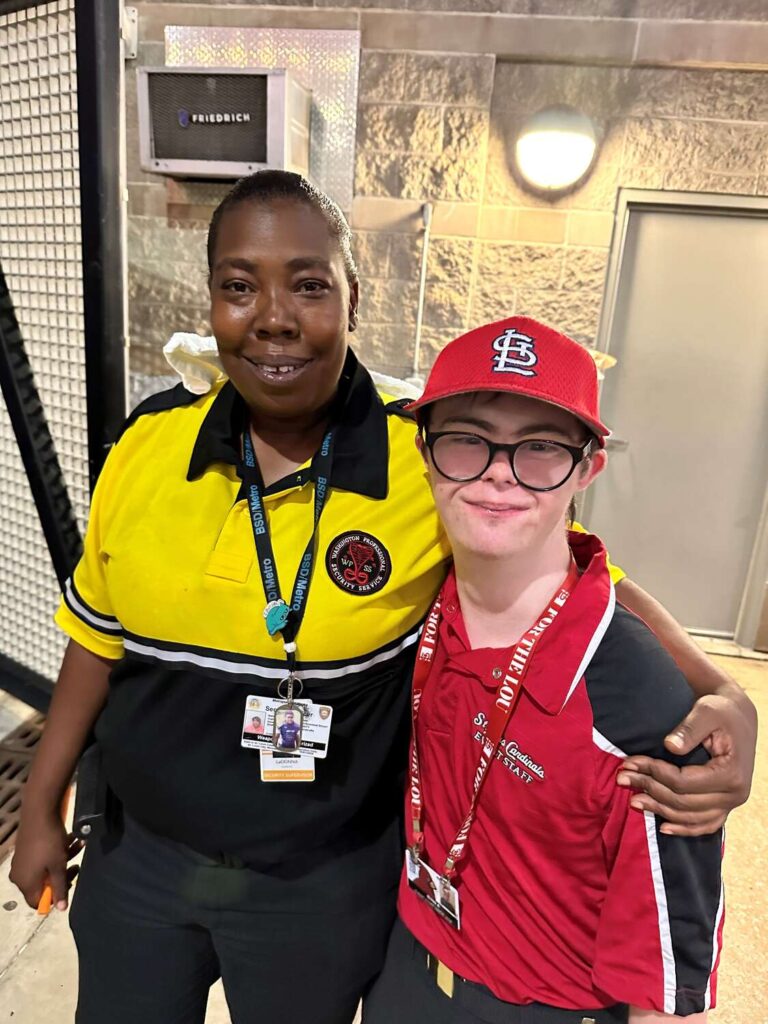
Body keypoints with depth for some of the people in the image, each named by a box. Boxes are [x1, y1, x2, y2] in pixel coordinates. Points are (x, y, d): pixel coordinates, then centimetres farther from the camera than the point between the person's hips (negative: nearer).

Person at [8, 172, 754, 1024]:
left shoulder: (434, 466, -22)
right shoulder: (149, 442, -11)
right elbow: (98, 639, 0)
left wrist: (720, 694, -25)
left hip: (323, 884, -2)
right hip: (138, 851, 4)